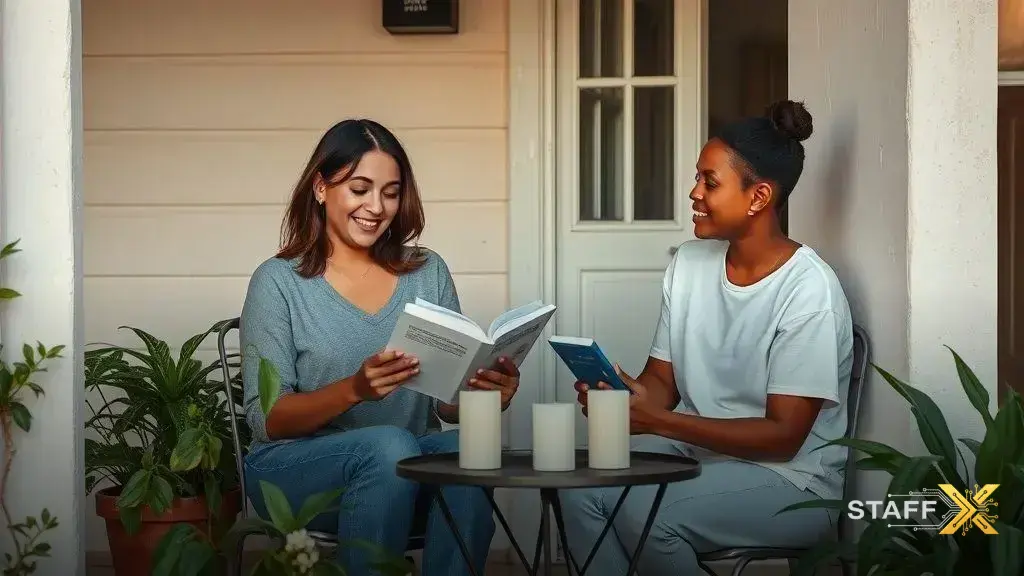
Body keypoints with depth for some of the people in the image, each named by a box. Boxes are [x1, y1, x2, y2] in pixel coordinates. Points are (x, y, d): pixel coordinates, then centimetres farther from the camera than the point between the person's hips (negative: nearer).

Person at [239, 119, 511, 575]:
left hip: (411, 461, 3)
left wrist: (484, 394, -16)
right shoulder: (279, 281, -1)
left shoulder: (428, 273, 9)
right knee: (390, 445, -33)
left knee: (466, 451, -30)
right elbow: (265, 419, -7)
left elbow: (447, 401, 8)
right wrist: (354, 389, -25)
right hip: (295, 467, -3)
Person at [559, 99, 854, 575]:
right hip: (698, 449, 6)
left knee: (643, 512, -30)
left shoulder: (808, 289, -18)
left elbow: (783, 437, -20)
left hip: (789, 478, -6)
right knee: (582, 488, -20)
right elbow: (661, 380, 7)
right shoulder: (688, 262, 4)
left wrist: (657, 421, -27)